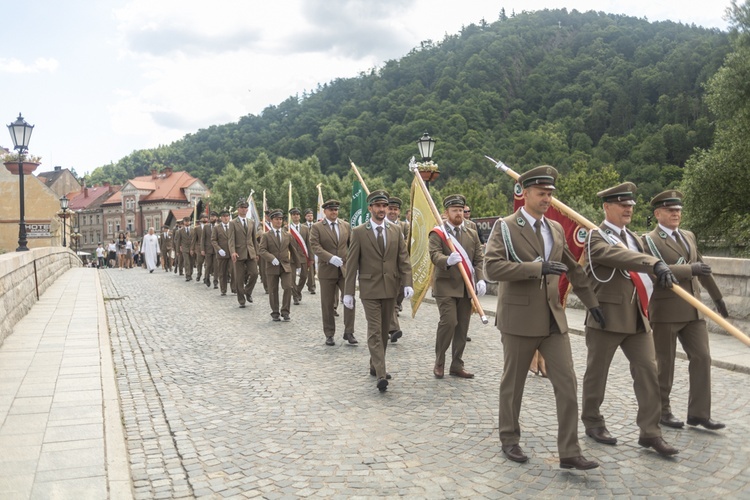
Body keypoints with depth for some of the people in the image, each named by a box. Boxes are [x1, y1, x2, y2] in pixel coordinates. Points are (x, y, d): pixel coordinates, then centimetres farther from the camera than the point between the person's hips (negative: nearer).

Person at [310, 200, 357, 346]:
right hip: (327, 270, -2)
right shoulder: (316, 227, -1)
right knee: (328, 304, 5)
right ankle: (329, 335, 17)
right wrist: (331, 258, -25)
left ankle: (349, 332, 3)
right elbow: (315, 246, -13)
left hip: (345, 269, 2)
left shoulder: (346, 226, 10)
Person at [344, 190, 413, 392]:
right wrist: (348, 292, -6)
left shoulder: (396, 230, 6)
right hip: (370, 289, -4)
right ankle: (381, 375, -12)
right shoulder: (359, 232, -3)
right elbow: (351, 263, -3)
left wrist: (407, 283, -9)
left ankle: (375, 366, 28)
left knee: (384, 330, 12)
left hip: (390, 288, 4)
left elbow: (404, 258, 4)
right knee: (375, 332, -8)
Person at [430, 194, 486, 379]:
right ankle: (439, 362, 4)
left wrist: (481, 279, -6)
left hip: (467, 288, 5)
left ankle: (456, 365, 18)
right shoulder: (437, 233, 0)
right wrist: (448, 260, -38)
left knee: (462, 327, 6)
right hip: (446, 286, -5)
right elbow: (435, 255, -16)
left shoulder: (472, 234, 15)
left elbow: (479, 259, 10)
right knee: (448, 322, -15)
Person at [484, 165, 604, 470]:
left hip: (553, 317, 5)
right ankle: (509, 439, 29)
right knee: (513, 383, 9)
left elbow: (573, 268, 21)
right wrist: (537, 267, -26)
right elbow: (491, 267, -22)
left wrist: (591, 302, 20)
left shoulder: (556, 229, 10)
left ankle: (569, 453, 11)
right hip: (519, 318, -5)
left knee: (567, 384, 2)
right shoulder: (505, 227, -8)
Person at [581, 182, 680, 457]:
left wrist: (645, 308, 19)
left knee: (648, 371, 2)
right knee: (597, 373, 6)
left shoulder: (633, 237, 16)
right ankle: (592, 422, 22)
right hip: (606, 316, -7)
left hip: (637, 317, 7)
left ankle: (650, 431, 9)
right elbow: (620, 256, -29)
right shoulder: (596, 238, -10)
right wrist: (655, 263, -42)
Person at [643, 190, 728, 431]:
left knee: (702, 358, 3)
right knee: (665, 363, 5)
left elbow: (702, 269, 23)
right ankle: (661, 410, 19)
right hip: (666, 310, -6)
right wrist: (689, 270, -26)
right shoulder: (649, 240, -7)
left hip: (693, 309, 6)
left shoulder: (689, 236, 15)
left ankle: (698, 413, 11)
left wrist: (717, 297, 28)